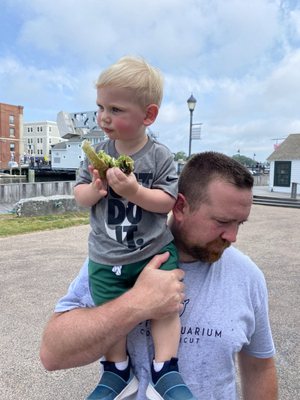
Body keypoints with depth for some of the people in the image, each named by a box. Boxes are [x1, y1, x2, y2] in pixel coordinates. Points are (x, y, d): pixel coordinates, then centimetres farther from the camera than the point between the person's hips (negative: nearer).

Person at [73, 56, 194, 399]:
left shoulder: (160, 156, -10)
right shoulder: (98, 153, -2)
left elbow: (167, 202, -13)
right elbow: (79, 195, 2)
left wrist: (135, 191, -29)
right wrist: (93, 190, -20)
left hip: (155, 250, -2)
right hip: (106, 257, 3)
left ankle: (164, 370, 22)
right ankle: (117, 372, 36)